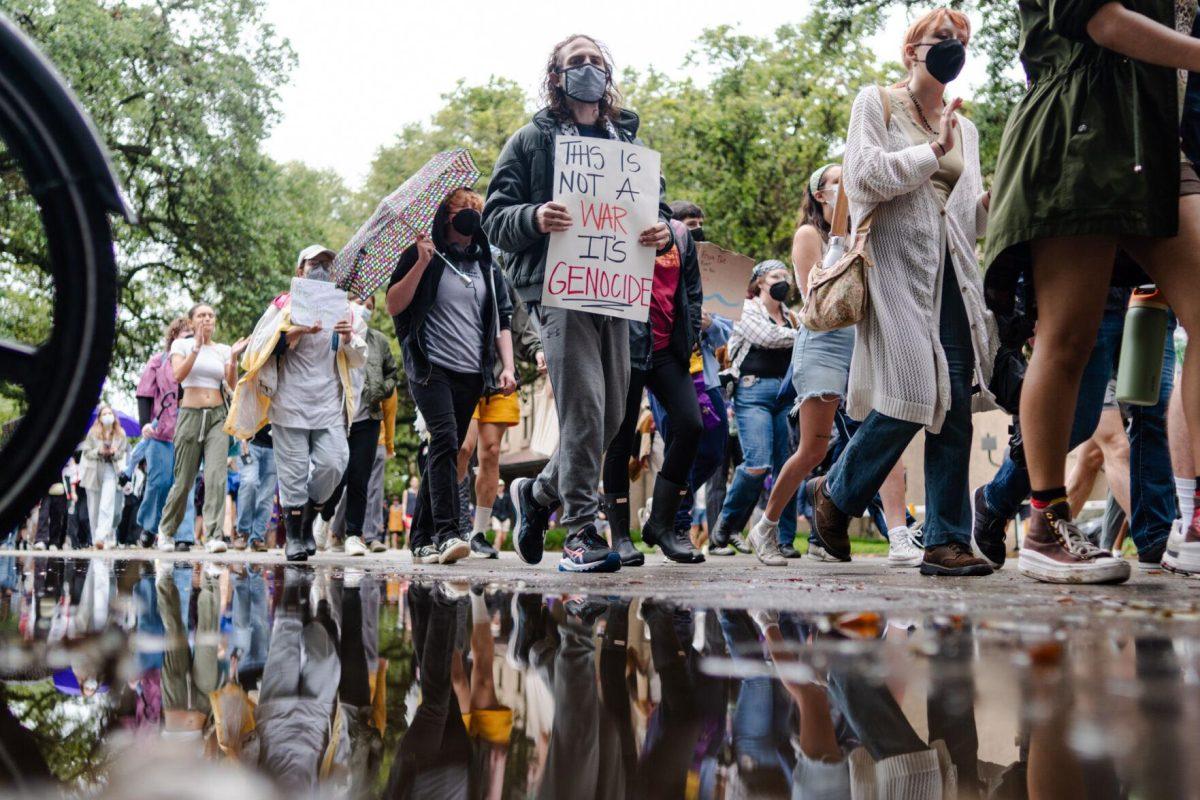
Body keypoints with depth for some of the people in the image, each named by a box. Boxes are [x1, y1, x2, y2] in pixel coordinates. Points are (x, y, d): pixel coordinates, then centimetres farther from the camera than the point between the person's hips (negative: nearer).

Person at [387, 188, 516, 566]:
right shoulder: (422, 257, 6)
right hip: (432, 368, -5)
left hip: (471, 375, 5)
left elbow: (502, 319, 20)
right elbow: (393, 306, -3)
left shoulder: (485, 264, 19)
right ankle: (446, 533, -29)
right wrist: (421, 264, -13)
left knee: (445, 449, 4)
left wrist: (507, 366, 8)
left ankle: (421, 539, 10)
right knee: (445, 439, -22)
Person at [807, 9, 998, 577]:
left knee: (956, 405, -4)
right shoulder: (876, 104, 8)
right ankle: (834, 493, 9)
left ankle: (946, 541, 0)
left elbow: (971, 218, 21)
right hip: (899, 266, -5)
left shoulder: (963, 129, 23)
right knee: (913, 397, -15)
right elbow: (862, 178, -7)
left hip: (952, 274, 6)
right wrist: (931, 152, -8)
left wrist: (993, 201, 0)